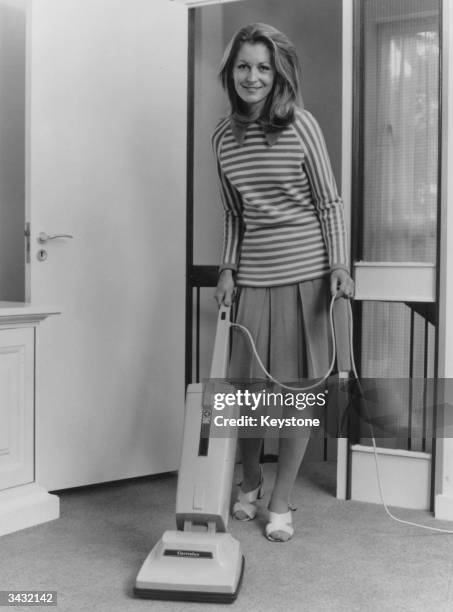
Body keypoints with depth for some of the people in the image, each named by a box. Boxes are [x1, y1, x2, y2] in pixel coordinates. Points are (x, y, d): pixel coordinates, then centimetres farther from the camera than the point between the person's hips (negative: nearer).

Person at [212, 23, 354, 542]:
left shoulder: (300, 125, -4)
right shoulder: (223, 135, 8)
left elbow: (329, 202, -2)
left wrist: (339, 266, -10)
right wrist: (228, 269, 5)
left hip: (303, 272, -3)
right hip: (253, 274, 3)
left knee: (297, 388, 2)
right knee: (246, 385, 4)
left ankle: (281, 501, 16)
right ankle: (250, 481, 30)